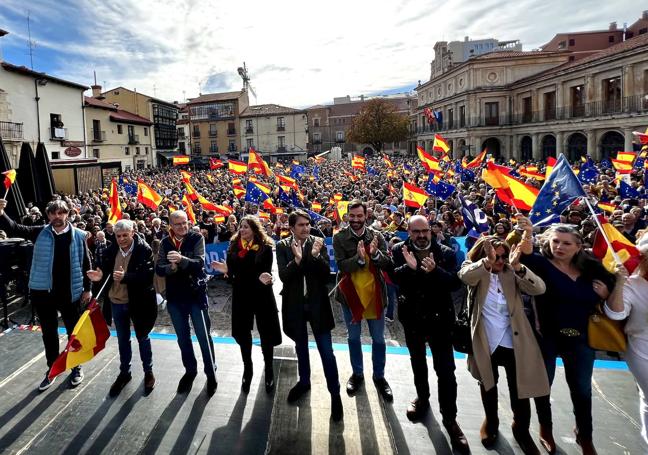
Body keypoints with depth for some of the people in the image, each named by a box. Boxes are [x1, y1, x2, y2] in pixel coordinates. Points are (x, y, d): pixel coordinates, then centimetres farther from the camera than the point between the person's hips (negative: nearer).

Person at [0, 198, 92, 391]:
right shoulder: (40, 233, 0)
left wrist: (87, 288, -2)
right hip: (43, 292, 2)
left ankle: (76, 366, 31)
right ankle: (52, 369, 33)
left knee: (74, 332, 13)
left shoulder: (78, 235, -4)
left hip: (70, 292, -2)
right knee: (49, 333, 16)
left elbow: (86, 264, -1)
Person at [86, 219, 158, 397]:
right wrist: (100, 276, -18)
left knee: (142, 338, 13)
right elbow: (106, 270, 6)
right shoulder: (111, 250, -3)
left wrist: (125, 277, -37)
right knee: (122, 340, 20)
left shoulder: (144, 250, -18)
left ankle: (148, 372, 32)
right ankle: (124, 372, 37)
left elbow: (148, 275, -25)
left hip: (138, 302, -4)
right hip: (117, 302, 4)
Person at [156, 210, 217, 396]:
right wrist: (171, 267, -25)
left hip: (196, 294, -4)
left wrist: (181, 259, -38)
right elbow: (159, 269, -4)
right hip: (175, 297, 4)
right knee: (183, 338, 16)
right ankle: (190, 370, 34)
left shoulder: (197, 238, -8)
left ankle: (211, 373, 19)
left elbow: (199, 263, -21)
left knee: (204, 336, 3)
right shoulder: (165, 243, 2)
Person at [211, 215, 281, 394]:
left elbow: (267, 271, -10)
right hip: (241, 296, 3)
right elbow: (232, 271, 4)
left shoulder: (265, 247, -9)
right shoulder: (233, 246, 1)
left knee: (266, 333, 4)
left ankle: (269, 369, 25)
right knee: (242, 333, 11)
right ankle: (247, 369, 30)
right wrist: (226, 270, -17)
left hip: (262, 295, -3)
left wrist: (265, 278, -32)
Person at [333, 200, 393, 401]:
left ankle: (379, 376, 30)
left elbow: (388, 264, -9)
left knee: (378, 339, 11)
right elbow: (341, 265, -16)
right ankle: (357, 373, 34)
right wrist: (359, 258, -33)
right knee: (353, 337, 15)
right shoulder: (339, 238, -7)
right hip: (350, 294, -1)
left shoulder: (377, 236, -3)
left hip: (374, 293, 1)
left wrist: (375, 254, -28)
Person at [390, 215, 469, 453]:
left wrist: (435, 270, -35)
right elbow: (392, 277, -21)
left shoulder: (446, 252, -11)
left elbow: (456, 282, -20)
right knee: (418, 361, 22)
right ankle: (422, 397, 45)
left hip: (439, 317, -2)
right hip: (412, 316, 2)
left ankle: (450, 419, 14)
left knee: (446, 369, -1)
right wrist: (409, 267, -39)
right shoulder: (399, 250, -8)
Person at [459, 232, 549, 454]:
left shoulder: (512, 273, -4)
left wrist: (517, 266, -34)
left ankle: (521, 429, 34)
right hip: (486, 343, 0)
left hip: (514, 343, 1)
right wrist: (487, 262, -50)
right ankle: (491, 421, 44)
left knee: (520, 391, 8)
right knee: (488, 386, 19)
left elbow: (539, 288, -18)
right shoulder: (475, 272, -8)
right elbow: (465, 276, -32)